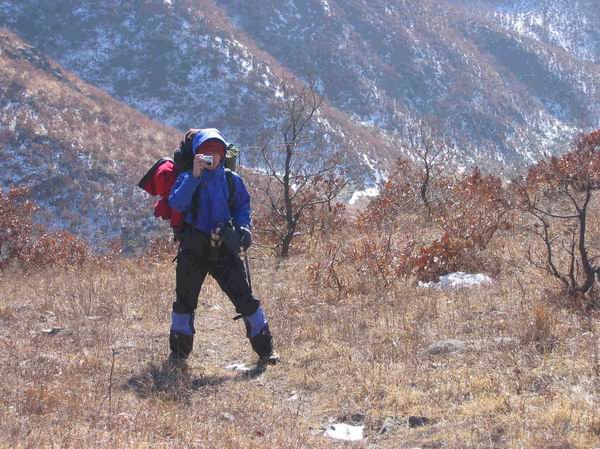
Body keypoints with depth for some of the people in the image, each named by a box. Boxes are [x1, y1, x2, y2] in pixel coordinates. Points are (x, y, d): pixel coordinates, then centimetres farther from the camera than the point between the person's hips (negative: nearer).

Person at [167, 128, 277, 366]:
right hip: (194, 249, -1)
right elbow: (176, 204, -20)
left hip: (224, 249, 1)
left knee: (244, 297, -3)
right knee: (185, 299, 5)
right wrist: (194, 175, -26)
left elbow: (243, 206, 18)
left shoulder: (232, 180, 5)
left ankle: (265, 349, 5)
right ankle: (179, 351, 20)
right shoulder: (188, 179, -3)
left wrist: (243, 227, -2)